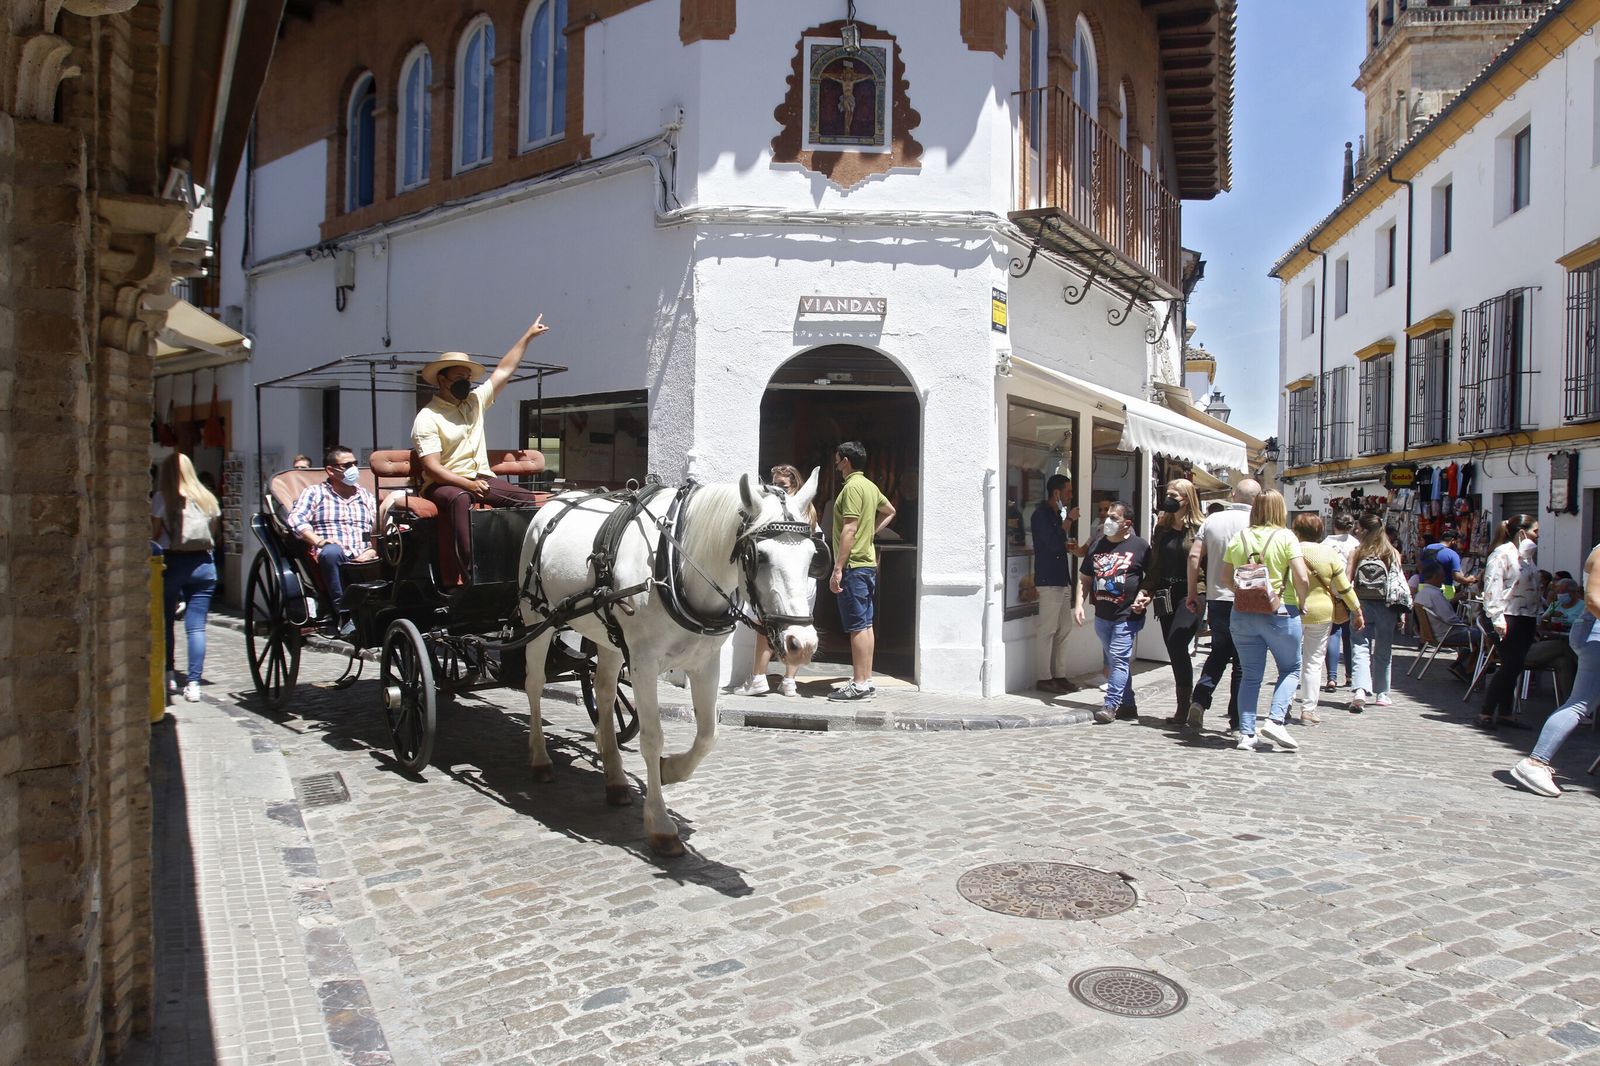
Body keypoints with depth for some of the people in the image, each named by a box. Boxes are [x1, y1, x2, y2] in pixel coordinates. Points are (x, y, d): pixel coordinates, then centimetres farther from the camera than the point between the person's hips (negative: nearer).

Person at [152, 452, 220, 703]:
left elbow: (155, 535, -2)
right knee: (196, 626, 0)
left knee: (166, 621, 16)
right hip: (203, 563, 2)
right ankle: (193, 683, -4)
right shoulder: (207, 498, 7)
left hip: (172, 563, -2)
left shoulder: (162, 498, -3)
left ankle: (168, 674, 22)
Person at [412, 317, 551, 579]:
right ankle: (471, 572, -48)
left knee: (526, 499, -17)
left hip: (481, 478, 6)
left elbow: (504, 371, 16)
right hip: (445, 483, -6)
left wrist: (528, 336, 16)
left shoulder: (476, 401, 12)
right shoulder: (427, 418, -8)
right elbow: (432, 468, -16)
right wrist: (468, 484, -25)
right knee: (460, 499, -40)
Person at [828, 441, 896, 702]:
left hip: (853, 565, -10)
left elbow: (849, 530, -20)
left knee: (857, 626, -7)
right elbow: (890, 511, 32)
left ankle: (859, 684, -5)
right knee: (865, 624, 11)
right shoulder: (869, 486, 15)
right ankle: (865, 680, 16)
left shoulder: (852, 487, -14)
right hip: (868, 562, 10)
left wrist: (838, 569, -20)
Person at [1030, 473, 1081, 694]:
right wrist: (1069, 520, -14)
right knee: (1048, 631, -6)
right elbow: (1053, 543, -21)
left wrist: (1069, 545, 6)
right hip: (1049, 580, -10)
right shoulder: (1041, 514, -11)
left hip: (1063, 579, 10)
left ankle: (1059, 675, 17)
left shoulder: (1057, 514, 18)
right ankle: (1044, 678, -1)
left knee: (1064, 630, 10)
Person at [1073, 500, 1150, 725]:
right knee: (1113, 662, 12)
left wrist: (1144, 595, -14)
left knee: (1118, 659, -11)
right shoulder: (1097, 546, 11)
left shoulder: (1139, 546, -3)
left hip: (1127, 615, -6)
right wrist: (1079, 604, 5)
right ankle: (1128, 705, 23)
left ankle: (1111, 705, -8)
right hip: (1102, 615, 6)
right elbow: (1085, 578, 15)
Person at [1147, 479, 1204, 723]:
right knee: (1175, 651, 8)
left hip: (1190, 595, -6)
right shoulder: (1162, 528, 13)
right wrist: (1150, 592, 6)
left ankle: (1184, 706, -6)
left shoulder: (1199, 529, -6)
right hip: (1166, 596, 6)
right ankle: (1182, 708, 17)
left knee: (1176, 644, -17)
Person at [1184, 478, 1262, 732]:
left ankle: (1199, 699, 0)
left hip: (1216, 599, 4)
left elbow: (1194, 556, 0)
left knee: (1219, 653, 19)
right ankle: (1237, 721, 10)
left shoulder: (1212, 520, 2)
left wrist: (1193, 592, 7)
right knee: (1242, 661, 6)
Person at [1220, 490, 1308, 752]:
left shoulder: (1238, 538, 4)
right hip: (1280, 612, -3)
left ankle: (1246, 733, 5)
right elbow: (1302, 578, -13)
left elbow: (1226, 577, 10)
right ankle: (1275, 720, -3)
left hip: (1243, 613, 3)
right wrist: (1301, 603, 3)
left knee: (1250, 675, 9)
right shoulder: (1285, 537, -6)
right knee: (1291, 669, 14)